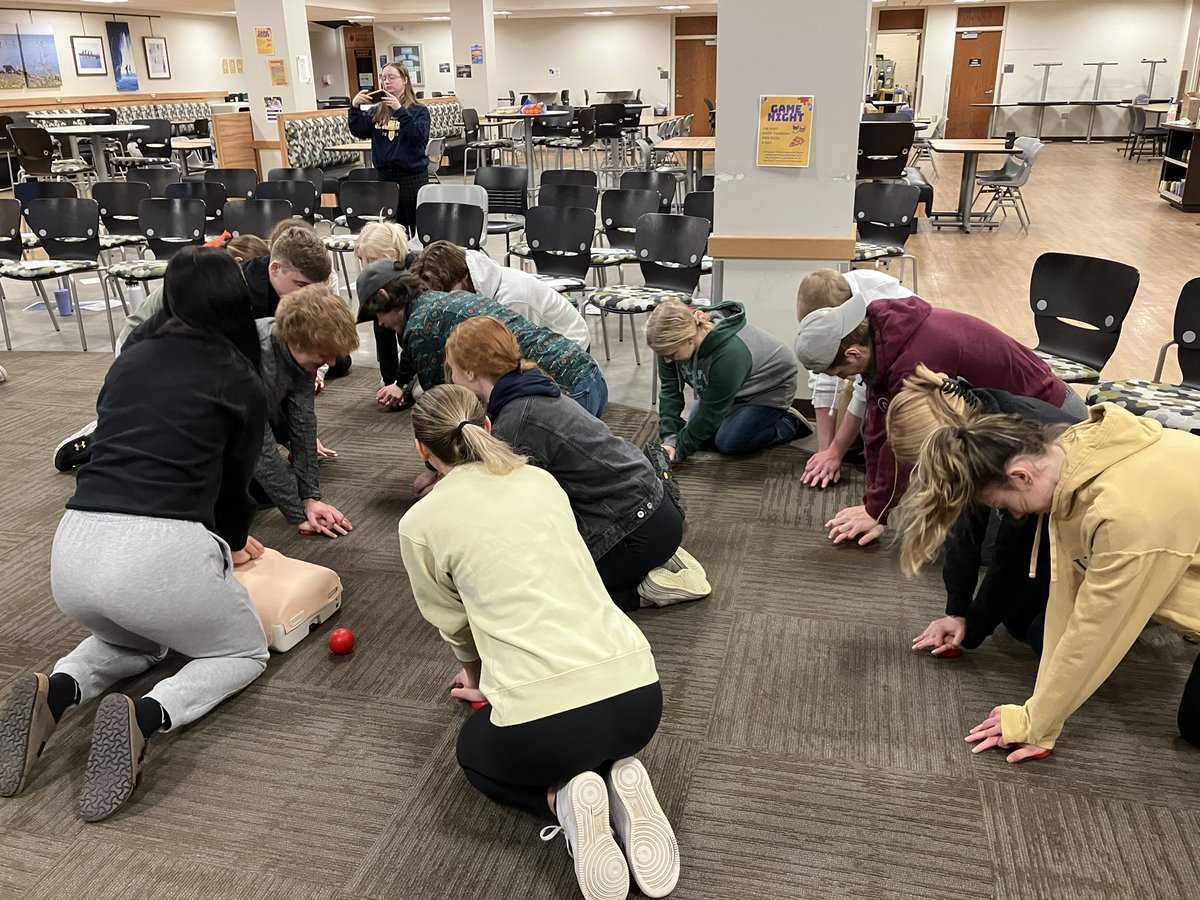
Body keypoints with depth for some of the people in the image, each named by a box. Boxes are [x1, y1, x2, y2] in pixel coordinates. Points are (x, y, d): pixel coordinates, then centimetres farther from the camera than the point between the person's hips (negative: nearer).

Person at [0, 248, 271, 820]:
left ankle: (55, 694, 6)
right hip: (160, 551, -5)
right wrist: (228, 546, 39)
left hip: (73, 549, 6)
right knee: (245, 652, 23)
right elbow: (234, 484, 14)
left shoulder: (131, 359, 18)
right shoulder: (243, 384, 5)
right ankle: (145, 717, -7)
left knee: (132, 638, 37)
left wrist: (221, 541, 38)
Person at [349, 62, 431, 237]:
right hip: (384, 175, 4)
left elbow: (419, 136, -18)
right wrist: (354, 107, -13)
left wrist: (399, 110, -25)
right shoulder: (377, 111, 9)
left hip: (412, 175, -4)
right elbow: (359, 132, 1)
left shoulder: (419, 110, -2)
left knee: (417, 227, 0)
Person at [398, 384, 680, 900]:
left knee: (476, 753, 33)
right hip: (639, 694, 5)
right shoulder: (541, 480, 15)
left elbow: (454, 626, 16)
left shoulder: (420, 522, 3)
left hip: (545, 719, -4)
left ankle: (561, 800, 4)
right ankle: (618, 785, 8)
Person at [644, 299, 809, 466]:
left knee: (728, 443, -17)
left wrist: (679, 451, -27)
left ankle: (790, 424, 4)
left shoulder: (729, 354, -43)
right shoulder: (673, 343, -25)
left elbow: (711, 412, -33)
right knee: (698, 432, 0)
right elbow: (670, 389, -19)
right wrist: (669, 439, -29)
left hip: (770, 387, -7)